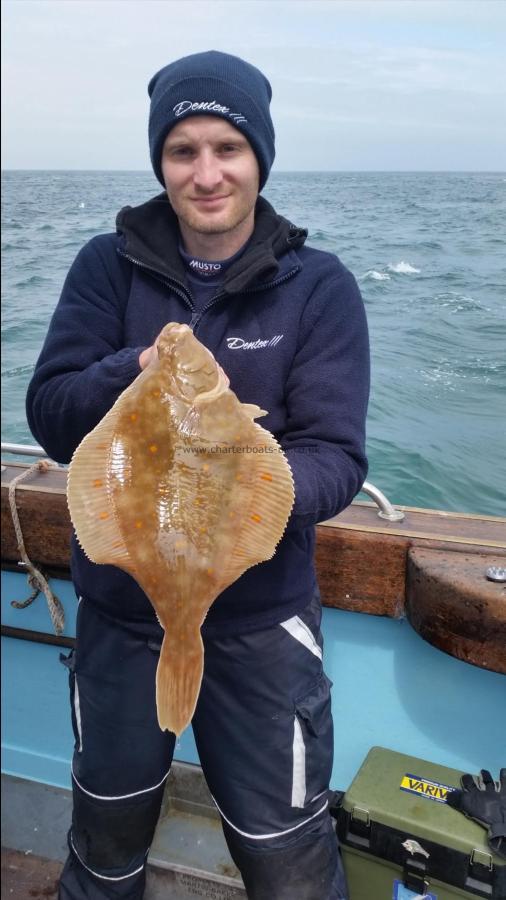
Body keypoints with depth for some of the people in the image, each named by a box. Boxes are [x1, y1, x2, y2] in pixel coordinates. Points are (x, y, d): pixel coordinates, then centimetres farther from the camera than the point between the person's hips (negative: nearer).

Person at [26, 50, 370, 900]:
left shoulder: (319, 286, -9)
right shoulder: (108, 266, -4)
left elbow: (335, 454, -14)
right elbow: (50, 418, -9)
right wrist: (134, 374, -29)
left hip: (260, 615, -1)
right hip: (119, 601, 2)